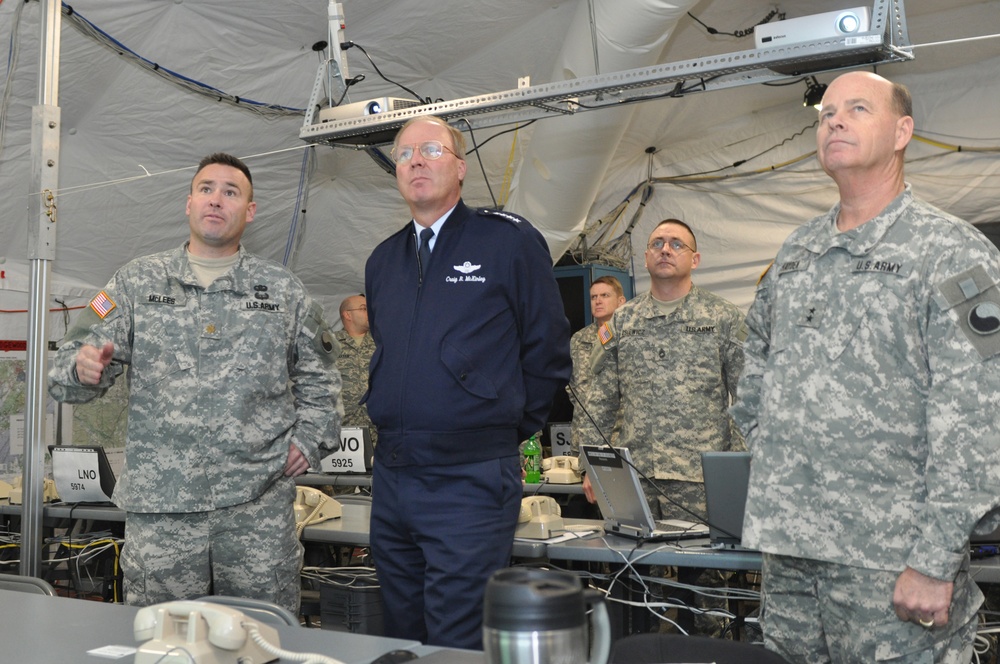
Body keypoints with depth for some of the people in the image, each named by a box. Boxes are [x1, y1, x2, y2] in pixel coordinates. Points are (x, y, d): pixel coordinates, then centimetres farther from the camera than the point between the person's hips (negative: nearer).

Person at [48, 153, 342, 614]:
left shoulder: (284, 292, 9)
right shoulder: (137, 283, 8)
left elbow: (318, 377, 18)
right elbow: (71, 366, 5)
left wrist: (309, 439, 5)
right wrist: (83, 369, -17)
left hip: (259, 507, 0)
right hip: (158, 506, 0)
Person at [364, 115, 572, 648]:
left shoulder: (510, 241, -5)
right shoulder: (382, 260, 14)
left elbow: (547, 352, -2)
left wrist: (504, 428, 2)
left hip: (471, 483, -6)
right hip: (391, 479, 7)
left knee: (458, 646, -2)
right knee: (401, 640, 16)